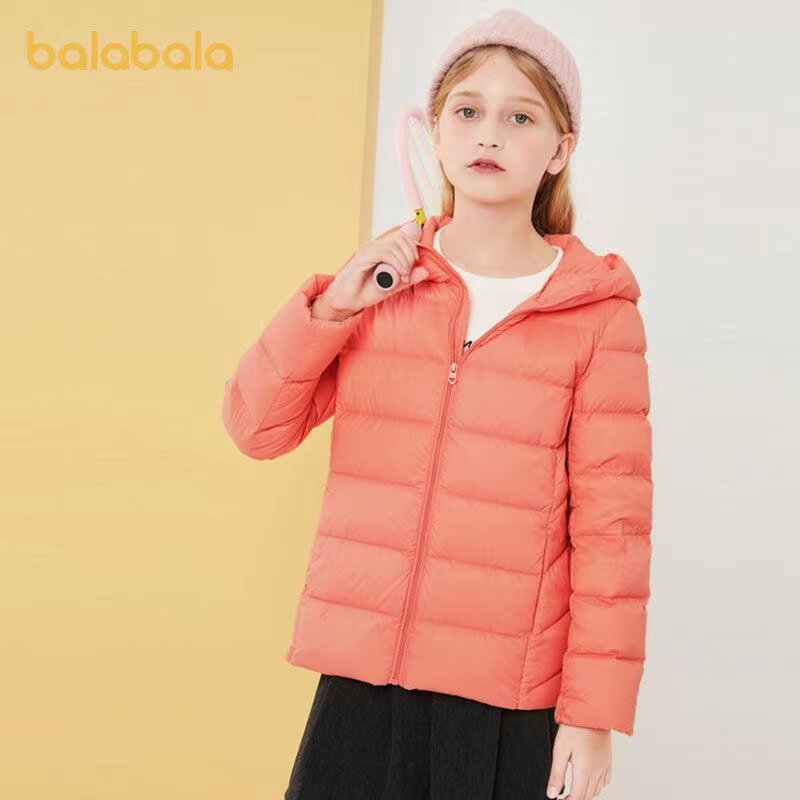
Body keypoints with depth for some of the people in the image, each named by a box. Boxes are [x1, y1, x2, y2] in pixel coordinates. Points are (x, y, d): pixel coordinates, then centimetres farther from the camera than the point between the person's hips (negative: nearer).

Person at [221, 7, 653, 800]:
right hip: (361, 672, 3)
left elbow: (611, 520, -6)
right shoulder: (383, 278, 5)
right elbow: (256, 426, 5)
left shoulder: (598, 311, -5)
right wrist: (332, 306, -9)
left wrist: (595, 708, -8)